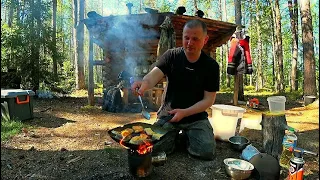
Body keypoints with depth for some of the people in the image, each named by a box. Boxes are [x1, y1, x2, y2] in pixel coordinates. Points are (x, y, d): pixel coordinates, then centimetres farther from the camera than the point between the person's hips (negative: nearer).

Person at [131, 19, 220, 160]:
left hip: (196, 116, 0)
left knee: (207, 152, -17)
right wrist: (145, 82, -46)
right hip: (168, 113, 0)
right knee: (154, 147, -16)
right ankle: (175, 136, 16)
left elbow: (209, 99, -7)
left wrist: (185, 112, -21)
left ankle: (188, 137, 15)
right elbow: (154, 75, -21)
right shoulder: (171, 56, -6)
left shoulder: (211, 66, -6)